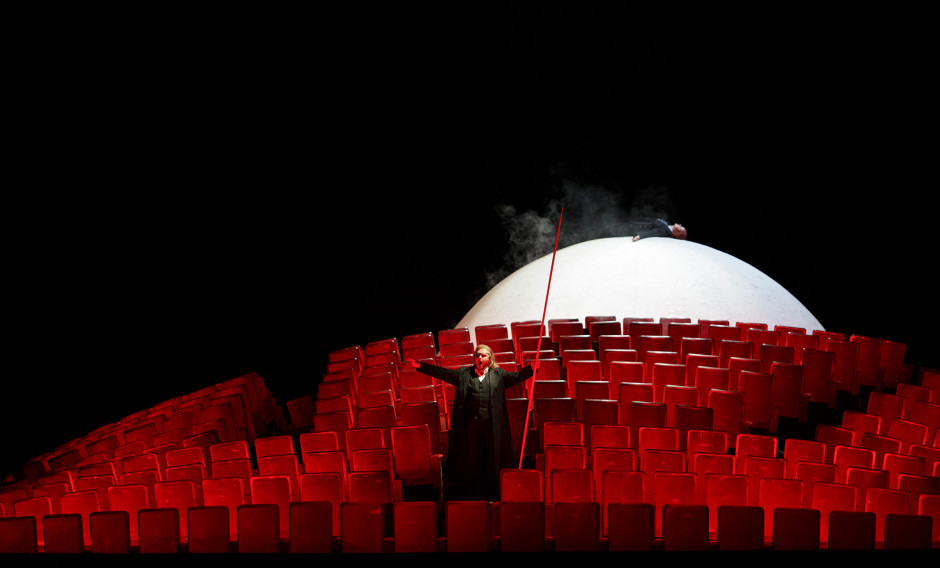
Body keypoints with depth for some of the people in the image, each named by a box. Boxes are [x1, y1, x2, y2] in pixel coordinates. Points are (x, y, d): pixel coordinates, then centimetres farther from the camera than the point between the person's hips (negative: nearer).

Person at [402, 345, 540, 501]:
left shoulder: (498, 374, 10)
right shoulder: (463, 373, 12)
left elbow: (516, 376, -1)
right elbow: (442, 372, 9)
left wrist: (531, 369, -20)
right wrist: (419, 366, 1)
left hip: (492, 425, -1)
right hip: (471, 425, 1)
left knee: (493, 460, 3)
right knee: (473, 460, 5)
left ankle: (494, 493, 11)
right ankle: (474, 495, 13)